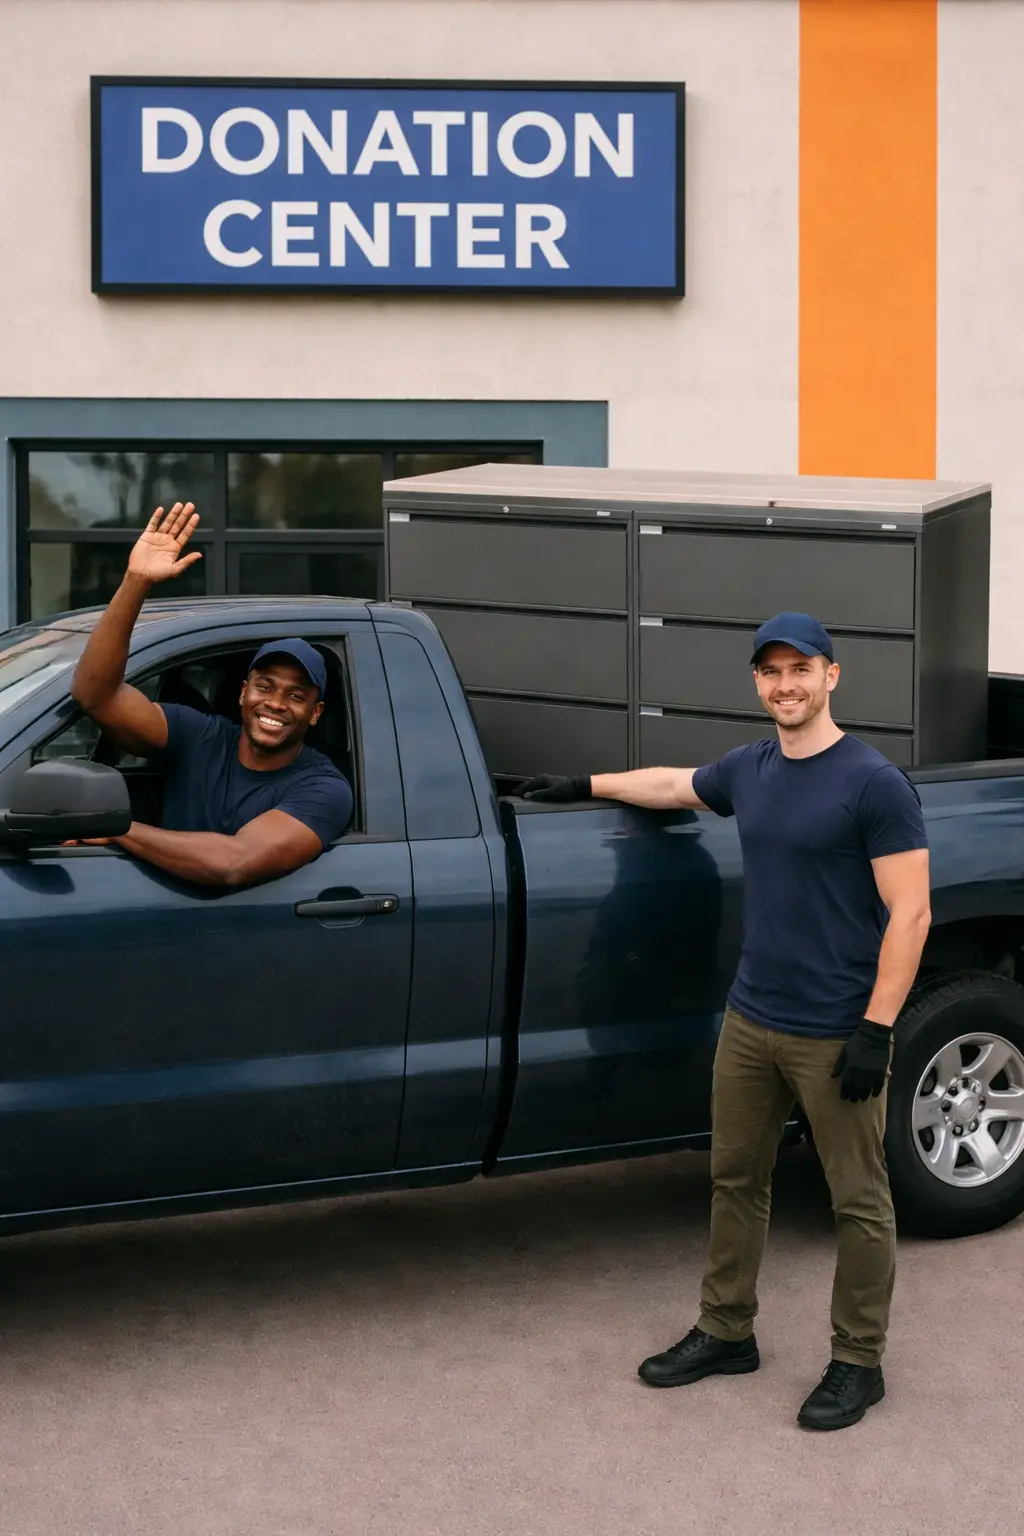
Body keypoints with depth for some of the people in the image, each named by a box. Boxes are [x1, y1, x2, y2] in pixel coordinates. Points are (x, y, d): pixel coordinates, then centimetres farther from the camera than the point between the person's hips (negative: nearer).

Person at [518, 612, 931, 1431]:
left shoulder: (874, 784, -13)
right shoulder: (750, 770, 8)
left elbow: (910, 914, -15)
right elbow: (672, 784, 29)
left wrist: (876, 1029, -19)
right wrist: (582, 786, 38)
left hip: (836, 1036, -7)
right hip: (751, 1021, 7)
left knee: (859, 1201, 3)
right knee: (736, 1181, 15)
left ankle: (858, 1363, 15)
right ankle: (726, 1332, 29)